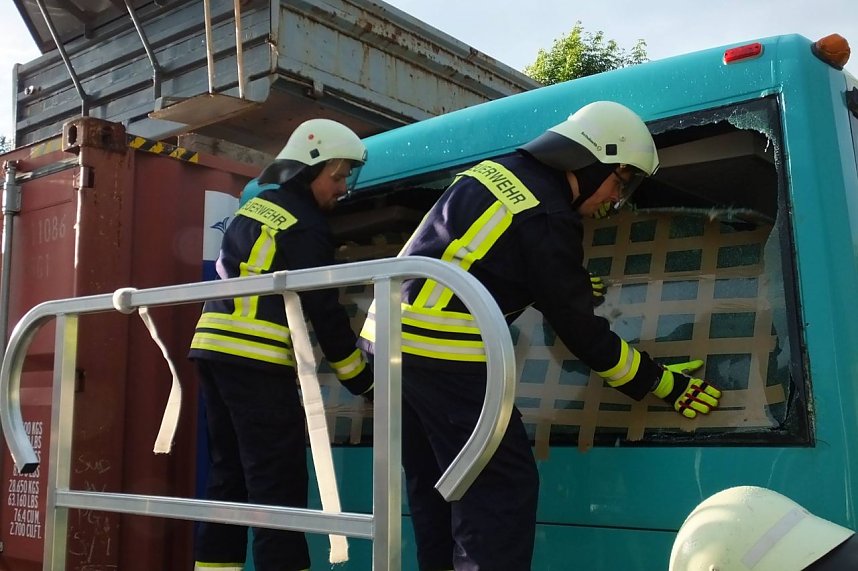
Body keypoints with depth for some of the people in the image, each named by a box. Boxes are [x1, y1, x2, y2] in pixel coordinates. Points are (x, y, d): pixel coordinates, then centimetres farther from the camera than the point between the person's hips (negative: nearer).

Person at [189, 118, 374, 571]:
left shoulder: (254, 208, 19)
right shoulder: (303, 224, -7)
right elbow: (323, 311, -9)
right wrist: (363, 382, -2)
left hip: (212, 348, 9)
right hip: (254, 361, -9)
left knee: (230, 474, 13)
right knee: (279, 481, -6)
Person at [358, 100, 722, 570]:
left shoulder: (495, 171, 13)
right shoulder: (548, 220, -13)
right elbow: (579, 330, -8)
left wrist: (571, 284, 41)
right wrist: (661, 382, 3)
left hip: (390, 332, 10)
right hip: (443, 354, -10)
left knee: (433, 486, 17)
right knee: (502, 486, -3)